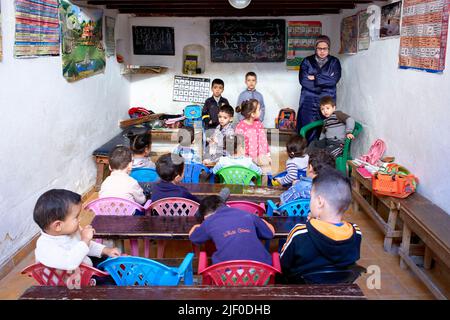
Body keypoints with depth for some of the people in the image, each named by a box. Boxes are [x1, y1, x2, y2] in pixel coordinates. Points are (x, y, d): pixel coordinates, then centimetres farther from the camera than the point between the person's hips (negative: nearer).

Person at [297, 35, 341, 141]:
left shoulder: (334, 62, 8)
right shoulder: (307, 61, 6)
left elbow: (333, 80, -8)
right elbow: (303, 81, -7)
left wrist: (315, 78, -7)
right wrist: (325, 82, -6)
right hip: (308, 102, 0)